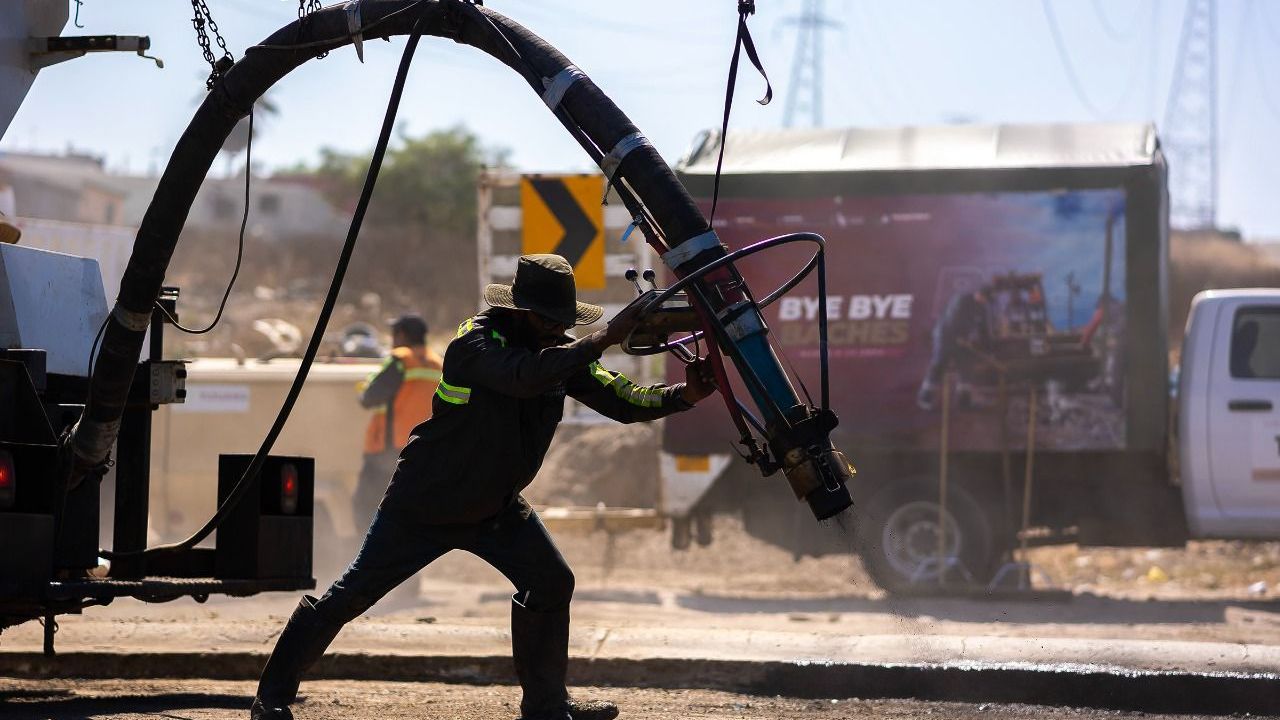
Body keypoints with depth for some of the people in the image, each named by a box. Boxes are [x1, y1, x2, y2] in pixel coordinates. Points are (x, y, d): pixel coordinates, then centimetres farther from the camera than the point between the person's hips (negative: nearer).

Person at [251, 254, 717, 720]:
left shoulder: (561, 352, -4)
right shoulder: (476, 341, -25)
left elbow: (621, 399, -9)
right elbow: (525, 376, -44)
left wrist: (686, 395, -26)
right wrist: (605, 338, -46)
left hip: (496, 507, 6)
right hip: (425, 506, -6)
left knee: (551, 583, -3)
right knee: (352, 595, -2)